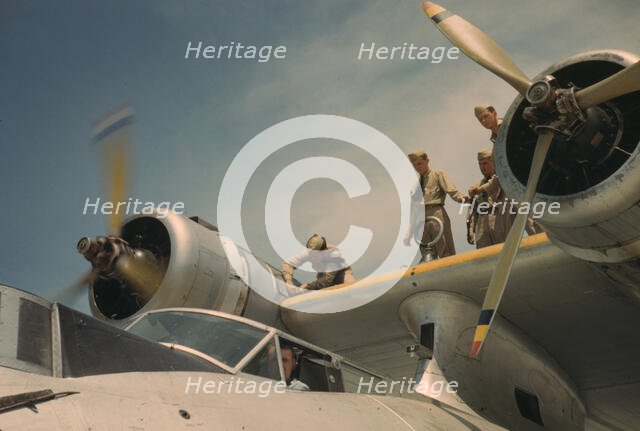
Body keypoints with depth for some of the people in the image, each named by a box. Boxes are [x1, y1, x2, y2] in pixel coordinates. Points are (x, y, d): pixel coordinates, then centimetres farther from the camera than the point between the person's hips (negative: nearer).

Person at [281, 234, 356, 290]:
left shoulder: (333, 254, -36)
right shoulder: (308, 252, -25)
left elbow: (328, 279, -36)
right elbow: (287, 263, -22)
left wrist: (308, 286, -39)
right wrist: (289, 282, -37)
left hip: (341, 272, -3)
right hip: (323, 275, 4)